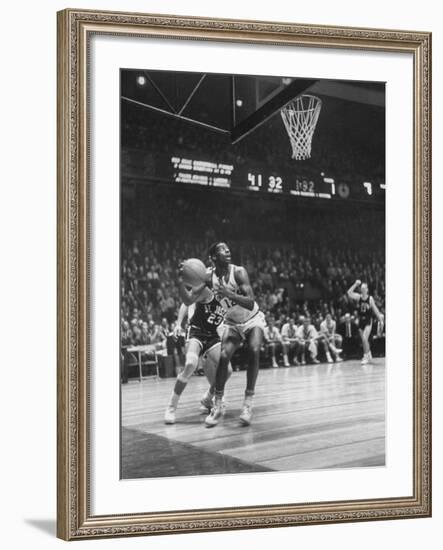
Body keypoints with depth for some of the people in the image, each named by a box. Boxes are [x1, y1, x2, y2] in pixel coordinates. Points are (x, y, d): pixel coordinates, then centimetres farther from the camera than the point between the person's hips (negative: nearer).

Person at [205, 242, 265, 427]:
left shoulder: (239, 272, -25)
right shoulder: (209, 277, -14)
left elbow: (251, 303, -34)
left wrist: (229, 294, -49)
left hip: (253, 320, -2)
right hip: (232, 323, 2)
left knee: (254, 351, -27)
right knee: (223, 357, -17)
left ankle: (248, 402, -19)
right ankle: (217, 406, -3)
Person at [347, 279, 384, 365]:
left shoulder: (370, 298, -5)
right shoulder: (358, 297, -1)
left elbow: (375, 309, 2)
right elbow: (349, 293, -17)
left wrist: (380, 320, 3)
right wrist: (356, 284, -22)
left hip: (368, 321, -3)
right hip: (360, 321, 3)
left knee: (364, 338, -17)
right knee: (364, 340, 12)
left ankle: (366, 356, -8)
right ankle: (368, 354, 30)